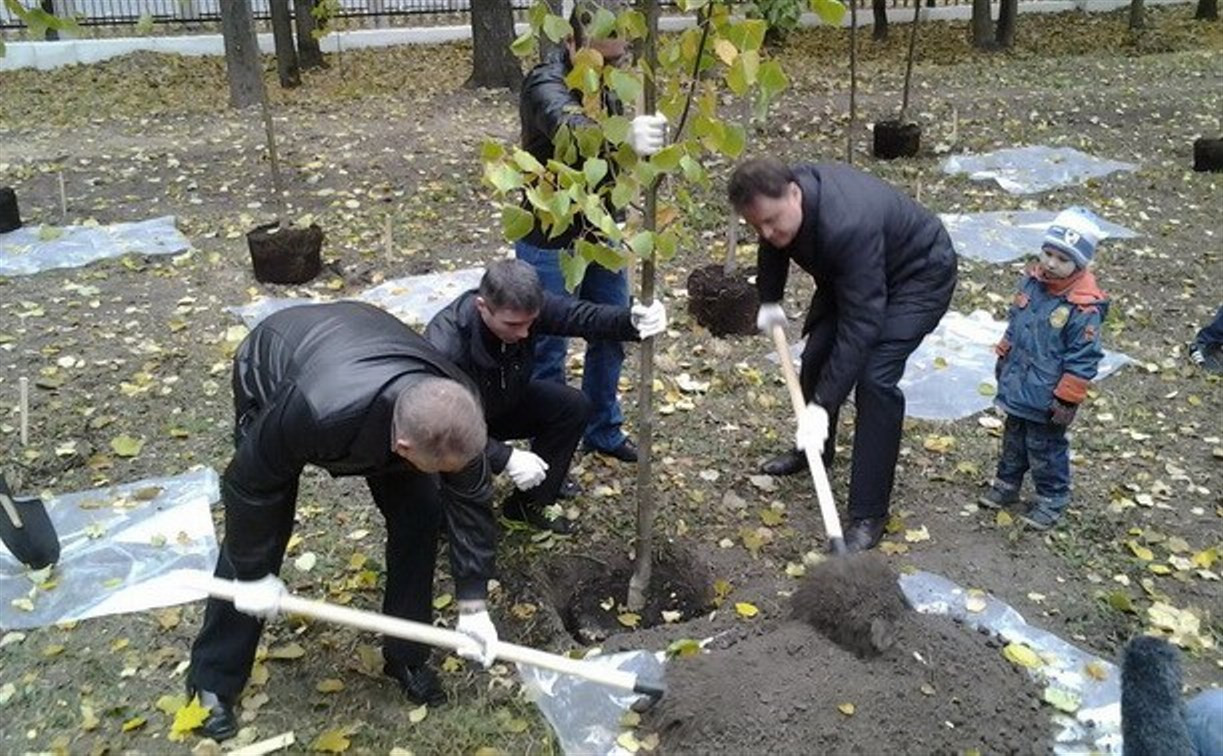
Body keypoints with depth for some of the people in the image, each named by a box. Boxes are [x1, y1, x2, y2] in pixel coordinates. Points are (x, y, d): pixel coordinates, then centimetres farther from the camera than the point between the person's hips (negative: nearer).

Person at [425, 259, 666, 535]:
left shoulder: (526, 308, -26)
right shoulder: (445, 347, -40)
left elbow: (581, 315, -24)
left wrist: (633, 321, -44)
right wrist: (506, 458, -42)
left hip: (503, 404, 6)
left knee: (574, 406, -11)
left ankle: (529, 504, 6)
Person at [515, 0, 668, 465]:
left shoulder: (606, 80, 1)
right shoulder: (545, 85, -23)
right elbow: (571, 128, -47)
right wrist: (627, 135, -65)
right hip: (551, 244, -7)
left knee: (611, 337, 17)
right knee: (548, 351, 3)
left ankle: (603, 431, 37)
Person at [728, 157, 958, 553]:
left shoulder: (848, 225, -43)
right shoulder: (779, 199, -19)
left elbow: (860, 324, -40)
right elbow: (773, 247, 8)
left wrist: (823, 405, -39)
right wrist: (769, 301, 8)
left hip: (919, 275, -8)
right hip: (847, 272, 8)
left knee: (874, 378, -21)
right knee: (817, 355, 8)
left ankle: (869, 514, -12)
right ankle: (810, 449, 36)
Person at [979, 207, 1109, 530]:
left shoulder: (1083, 308, -25)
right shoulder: (1031, 282, -4)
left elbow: (1082, 361, -21)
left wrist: (1066, 400, -18)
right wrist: (1003, 358, 18)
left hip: (1046, 397, -7)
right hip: (1016, 386, 7)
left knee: (1044, 448, 10)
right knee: (1013, 440, 24)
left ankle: (1052, 499, 29)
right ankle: (1007, 483, 42)